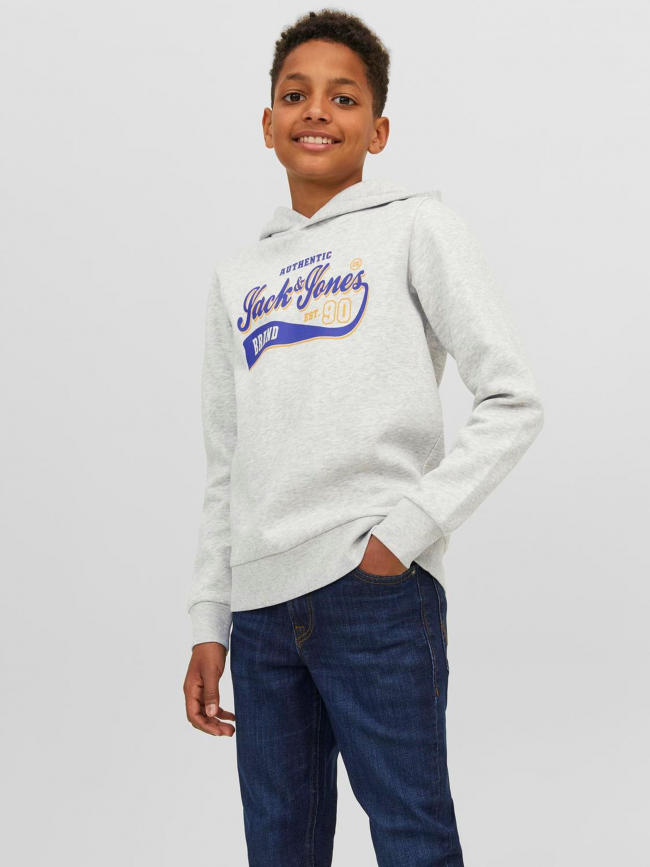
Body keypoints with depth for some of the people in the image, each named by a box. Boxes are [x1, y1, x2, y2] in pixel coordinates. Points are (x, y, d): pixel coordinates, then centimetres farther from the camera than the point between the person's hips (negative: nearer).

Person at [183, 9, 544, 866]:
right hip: (262, 603, 5)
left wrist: (404, 531, -10)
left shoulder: (416, 230, 4)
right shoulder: (237, 279, 18)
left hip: (380, 592, -5)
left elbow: (515, 401, -3)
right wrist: (208, 622, 14)